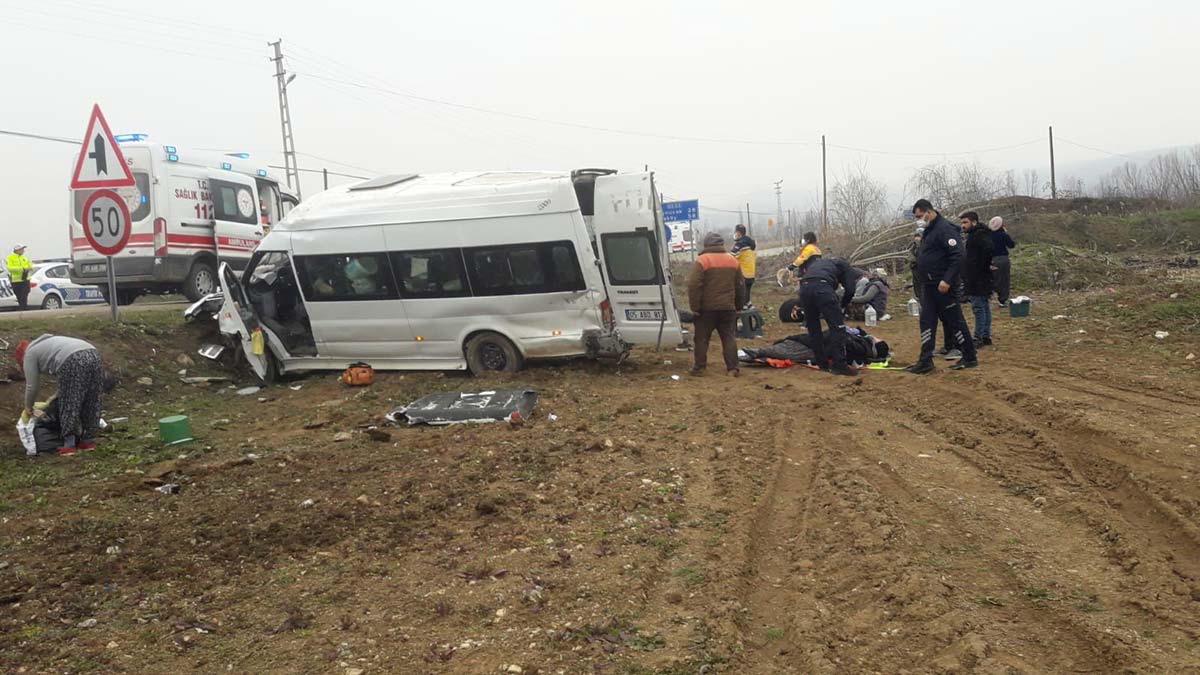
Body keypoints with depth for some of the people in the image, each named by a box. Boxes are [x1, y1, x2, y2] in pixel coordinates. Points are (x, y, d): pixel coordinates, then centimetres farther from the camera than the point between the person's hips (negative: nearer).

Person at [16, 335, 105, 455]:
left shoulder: (29, 354, 16)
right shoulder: (47, 343, 38)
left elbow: (32, 386, 16)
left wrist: (28, 406, 29)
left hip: (73, 362, -7)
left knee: (68, 404, 2)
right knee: (92, 402, 13)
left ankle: (69, 444, 2)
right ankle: (88, 440, 19)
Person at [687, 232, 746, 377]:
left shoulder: (702, 260, -9)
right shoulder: (733, 261, 9)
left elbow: (693, 285, -16)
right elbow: (741, 286, 13)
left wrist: (694, 307, -10)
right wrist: (738, 305, 21)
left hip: (707, 309, -4)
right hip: (728, 308, 4)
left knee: (702, 339, 5)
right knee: (729, 337, 9)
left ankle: (699, 367, 6)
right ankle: (732, 367, 4)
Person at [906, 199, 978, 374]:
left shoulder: (945, 229, -15)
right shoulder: (928, 230, 15)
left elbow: (957, 256, -22)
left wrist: (947, 280, -27)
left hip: (943, 286, -9)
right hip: (928, 285, 9)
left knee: (954, 321, 0)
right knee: (927, 322, 6)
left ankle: (970, 358, 12)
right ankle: (925, 361, 8)